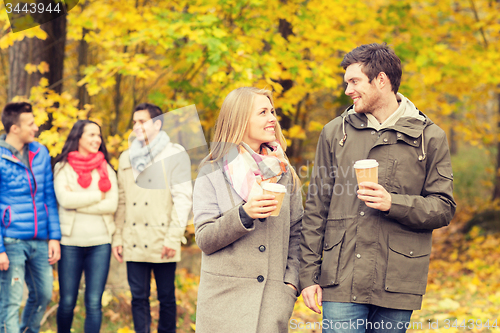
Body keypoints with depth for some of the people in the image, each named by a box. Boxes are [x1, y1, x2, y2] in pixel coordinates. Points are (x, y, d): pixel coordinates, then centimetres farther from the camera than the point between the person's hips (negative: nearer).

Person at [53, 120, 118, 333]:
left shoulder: (106, 169, 10)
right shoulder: (62, 167, 4)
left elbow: (112, 205, -3)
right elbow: (65, 199, -12)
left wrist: (78, 201, -7)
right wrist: (98, 195, -5)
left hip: (100, 243, 1)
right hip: (70, 242, -1)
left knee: (94, 302, -1)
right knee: (67, 301, 5)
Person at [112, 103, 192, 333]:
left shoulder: (175, 154, 0)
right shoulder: (126, 158, 15)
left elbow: (183, 198, -6)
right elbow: (121, 201, 15)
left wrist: (173, 238, -13)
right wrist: (118, 237, 8)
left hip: (163, 243, -4)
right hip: (134, 243, 4)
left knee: (166, 297, 4)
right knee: (139, 298, 5)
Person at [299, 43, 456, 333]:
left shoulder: (430, 137, 4)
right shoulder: (336, 132, 10)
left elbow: (444, 208, 3)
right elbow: (316, 207, 10)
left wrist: (393, 203, -15)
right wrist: (309, 274, 5)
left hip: (397, 284, -1)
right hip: (341, 282, 1)